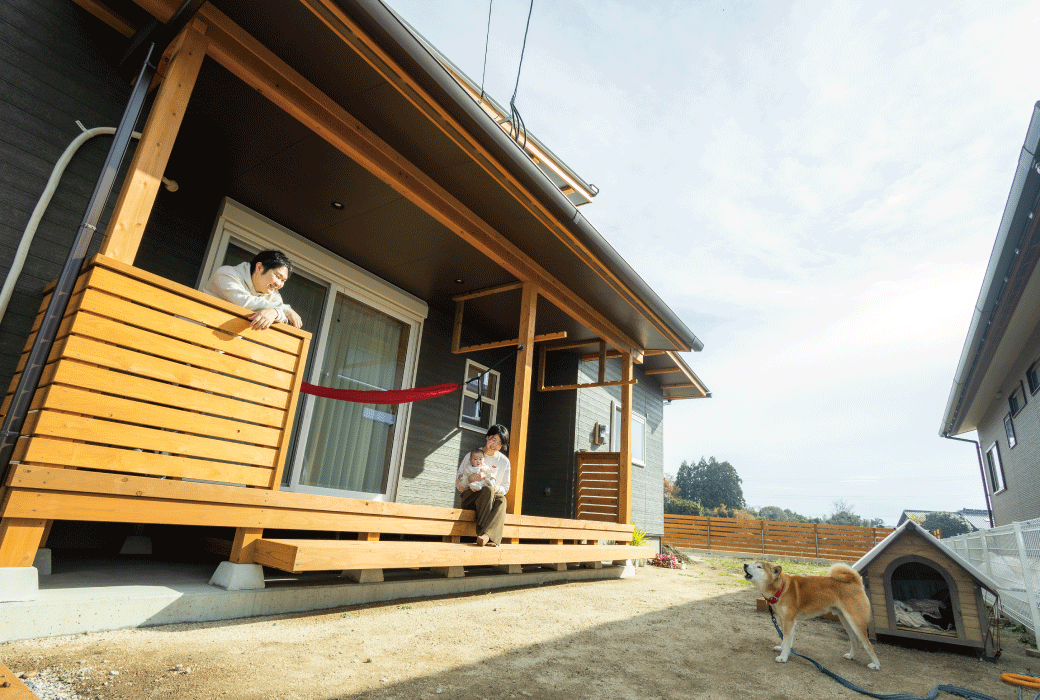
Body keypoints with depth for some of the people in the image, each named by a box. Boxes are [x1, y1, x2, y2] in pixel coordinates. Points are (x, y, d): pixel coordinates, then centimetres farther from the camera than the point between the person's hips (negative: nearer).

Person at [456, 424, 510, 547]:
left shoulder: (504, 461, 11)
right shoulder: (470, 457, 6)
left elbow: (505, 488, 16)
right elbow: (458, 485, 7)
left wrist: (497, 489, -8)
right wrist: (470, 479, -16)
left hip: (491, 500, 2)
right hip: (470, 498, -1)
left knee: (501, 500, -35)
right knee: (488, 489, -35)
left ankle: (486, 536, -56)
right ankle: (487, 538, -48)